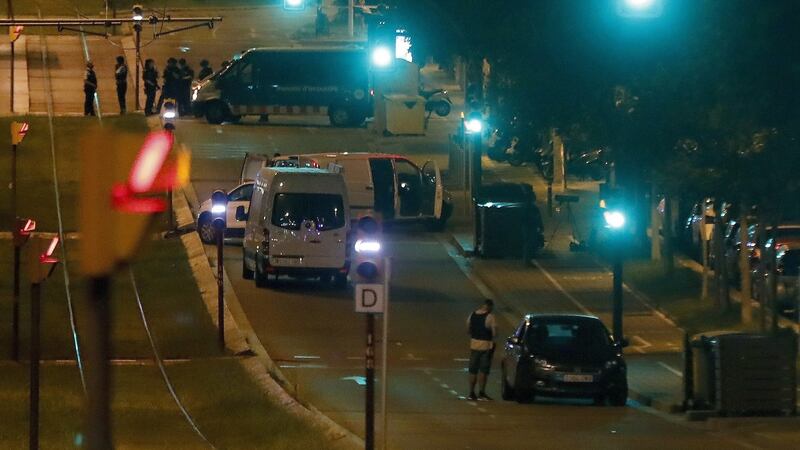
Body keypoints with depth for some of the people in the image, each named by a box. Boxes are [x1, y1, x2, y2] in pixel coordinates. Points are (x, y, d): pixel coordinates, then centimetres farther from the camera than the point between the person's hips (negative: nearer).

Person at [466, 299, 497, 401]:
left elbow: (468, 330, 12)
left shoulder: (472, 315, 4)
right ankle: (481, 393, -2)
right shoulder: (490, 317, -15)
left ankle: (471, 393, 14)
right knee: (483, 370, -1)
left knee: (473, 370, 12)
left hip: (474, 344, 5)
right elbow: (494, 333, -16)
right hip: (486, 345, -5)